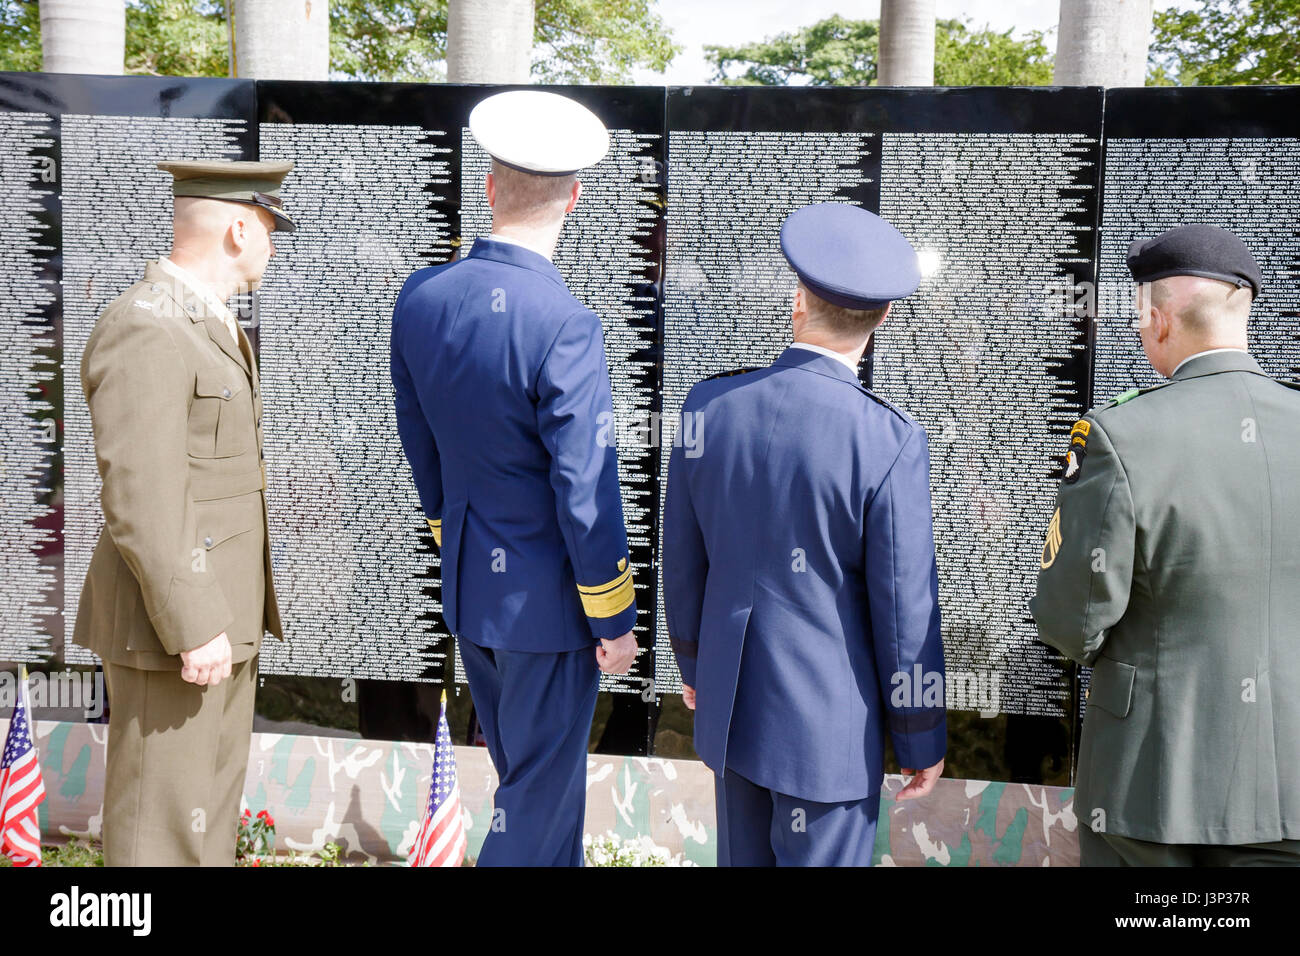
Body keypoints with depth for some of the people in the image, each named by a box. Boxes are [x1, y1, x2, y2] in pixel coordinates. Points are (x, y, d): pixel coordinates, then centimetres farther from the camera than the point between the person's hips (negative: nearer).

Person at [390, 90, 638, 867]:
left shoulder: (421, 298, -4)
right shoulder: (565, 327, -26)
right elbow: (586, 492, -22)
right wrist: (614, 619, -9)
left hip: (465, 582, 7)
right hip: (545, 597, -7)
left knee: (524, 770, 26)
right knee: (540, 796, 10)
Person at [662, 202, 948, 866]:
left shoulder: (710, 406, -8)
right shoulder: (890, 442, -21)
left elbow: (683, 562, 3)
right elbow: (906, 613, -14)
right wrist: (922, 742, 0)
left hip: (730, 705, 5)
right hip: (829, 725, -5)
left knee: (743, 858, 22)